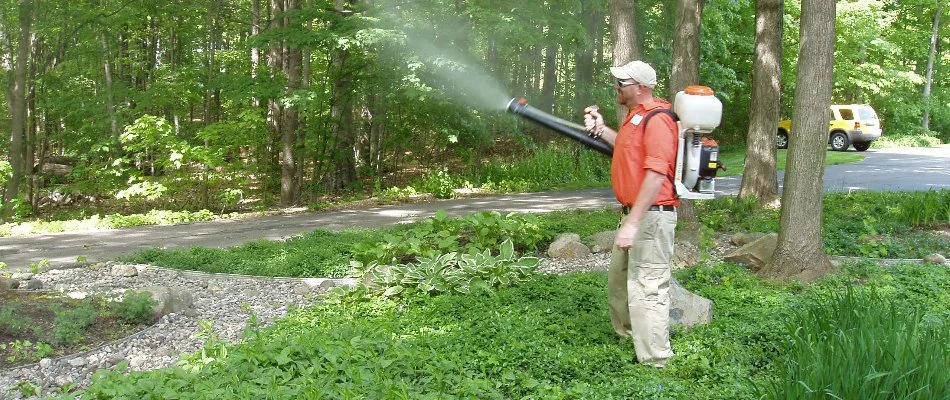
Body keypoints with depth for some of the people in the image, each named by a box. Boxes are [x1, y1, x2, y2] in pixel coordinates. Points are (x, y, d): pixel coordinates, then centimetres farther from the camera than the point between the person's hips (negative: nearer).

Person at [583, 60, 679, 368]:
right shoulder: (636, 116, 15)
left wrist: (633, 223, -29)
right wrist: (601, 130, 22)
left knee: (647, 289, -7)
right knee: (618, 282, 21)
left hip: (651, 216, -11)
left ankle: (654, 361, 0)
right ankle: (629, 335, 38)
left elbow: (657, 175, -26)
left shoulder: (656, 120, -18)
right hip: (634, 214, 11)